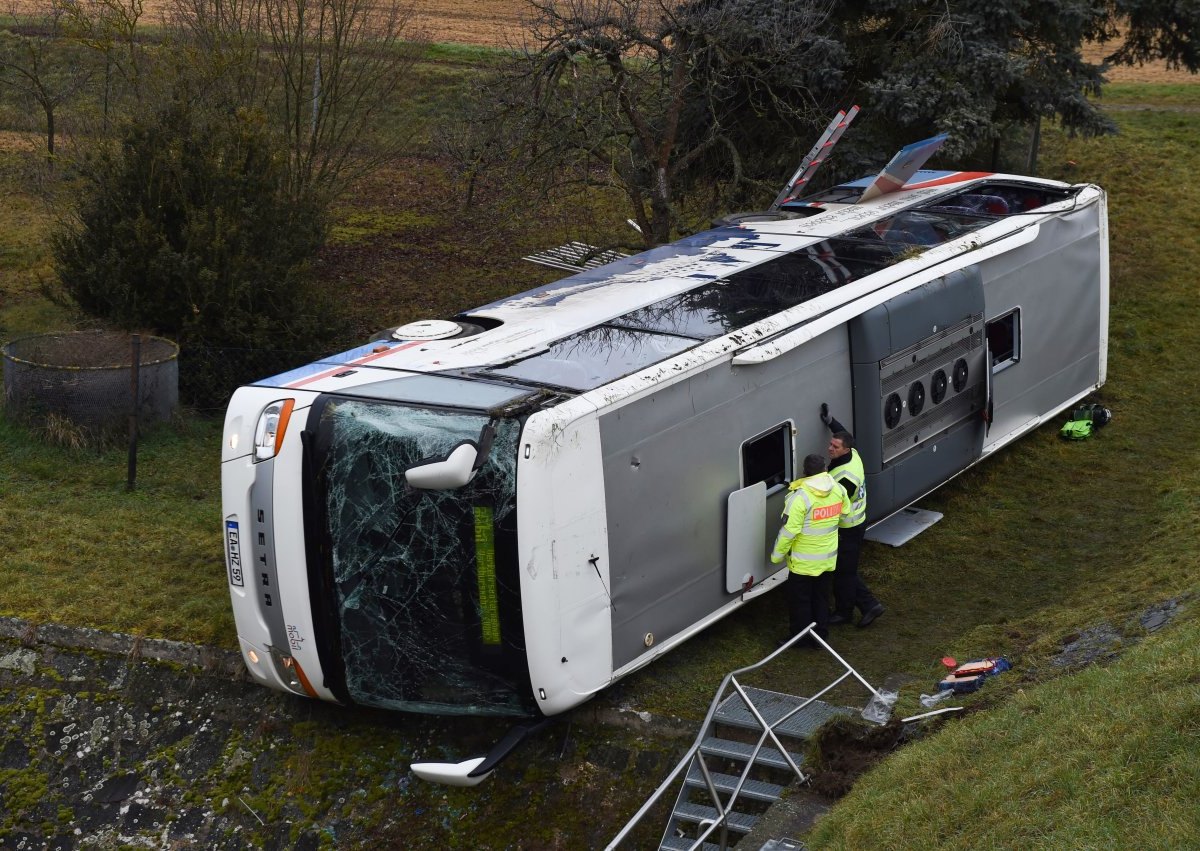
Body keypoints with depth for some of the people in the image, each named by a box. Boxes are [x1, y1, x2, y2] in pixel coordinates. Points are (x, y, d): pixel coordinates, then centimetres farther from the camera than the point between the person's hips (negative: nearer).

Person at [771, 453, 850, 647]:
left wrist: (777, 554, -11)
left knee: (799, 600, 10)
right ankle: (820, 636, 28)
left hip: (803, 561, -6)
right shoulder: (838, 490, -7)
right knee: (821, 598, 20)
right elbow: (845, 511, 13)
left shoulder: (800, 497, -26)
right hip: (828, 559, 6)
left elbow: (789, 531, -24)